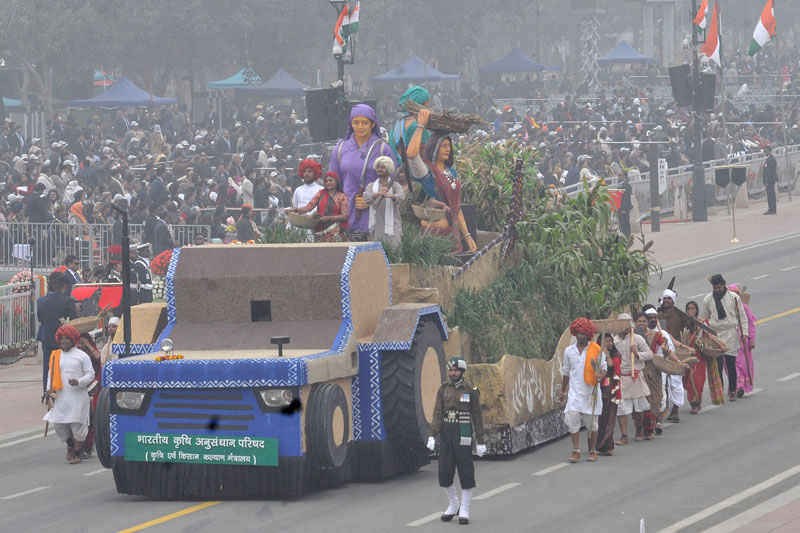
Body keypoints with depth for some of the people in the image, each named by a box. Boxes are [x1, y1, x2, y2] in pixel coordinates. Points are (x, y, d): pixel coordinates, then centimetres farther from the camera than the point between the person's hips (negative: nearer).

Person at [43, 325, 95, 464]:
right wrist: (50, 388, 0)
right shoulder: (55, 356, 13)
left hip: (77, 396, -4)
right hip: (60, 397, 4)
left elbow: (90, 374, 1)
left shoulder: (81, 356, 1)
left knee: (77, 425, -4)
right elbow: (51, 373, 17)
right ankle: (70, 446, 29)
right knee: (58, 424, 2)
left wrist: (79, 382, -17)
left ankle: (77, 453, 6)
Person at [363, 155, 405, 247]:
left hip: (391, 227, -3)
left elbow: (401, 197, -16)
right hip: (376, 228, 3)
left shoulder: (395, 185, 4)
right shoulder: (371, 186, 12)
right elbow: (366, 198, -9)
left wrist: (388, 195, -37)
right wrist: (378, 194, -29)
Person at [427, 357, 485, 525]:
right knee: (444, 472, 3)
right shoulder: (443, 390, 7)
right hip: (446, 434, 3)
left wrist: (480, 441, 1)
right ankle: (453, 505, 22)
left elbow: (477, 416, 2)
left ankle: (464, 510, 5)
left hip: (464, 434, -3)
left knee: (465, 471, -3)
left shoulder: (470, 391, 0)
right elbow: (437, 414, 3)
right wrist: (432, 436, -7)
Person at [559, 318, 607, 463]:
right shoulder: (569, 351, 8)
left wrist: (600, 376, -19)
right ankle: (576, 451, -6)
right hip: (575, 391, 2)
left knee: (591, 422, 4)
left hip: (591, 391, -2)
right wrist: (563, 391, 22)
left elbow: (604, 367, 4)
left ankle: (592, 451, 17)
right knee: (572, 418, -12)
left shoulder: (596, 350, -1)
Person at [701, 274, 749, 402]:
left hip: (731, 335, -1)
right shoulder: (708, 300, 5)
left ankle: (732, 391, 14)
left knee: (731, 365, 2)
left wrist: (744, 333, -2)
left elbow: (742, 316, 6)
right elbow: (704, 319, 14)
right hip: (714, 336, 1)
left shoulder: (734, 297, 1)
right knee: (717, 365, -6)